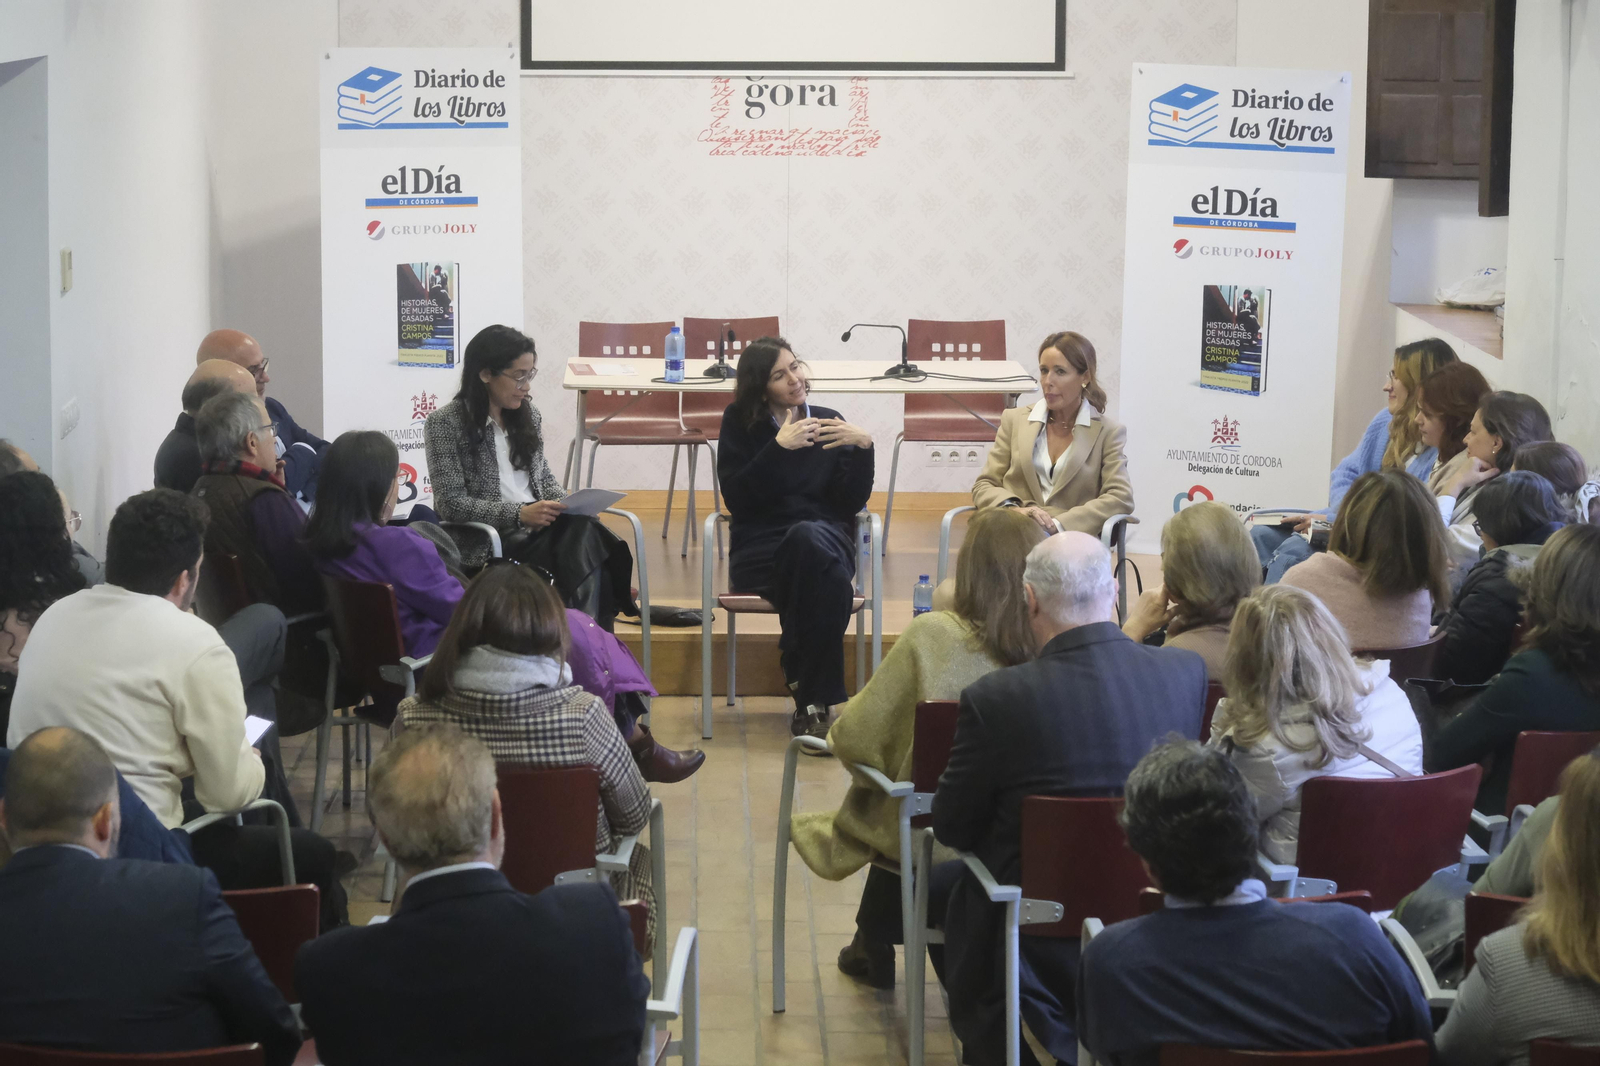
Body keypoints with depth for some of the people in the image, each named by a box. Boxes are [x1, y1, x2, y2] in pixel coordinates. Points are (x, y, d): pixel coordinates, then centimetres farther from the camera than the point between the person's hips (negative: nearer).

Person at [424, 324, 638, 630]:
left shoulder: (528, 415, 15)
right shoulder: (445, 423, -4)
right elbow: (451, 503, -10)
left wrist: (566, 506, 1)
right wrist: (518, 514, -20)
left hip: (540, 530, 6)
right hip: (489, 544, -6)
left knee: (582, 527, -30)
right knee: (585, 540, -32)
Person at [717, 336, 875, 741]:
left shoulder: (828, 422, 15)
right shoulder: (740, 423, 11)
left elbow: (853, 502, 8)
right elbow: (736, 498, -3)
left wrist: (863, 447, -7)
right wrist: (779, 447, -11)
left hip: (826, 538, 2)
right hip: (760, 550, -2)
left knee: (810, 538, -39)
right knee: (827, 575, -38)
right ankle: (816, 700, -31)